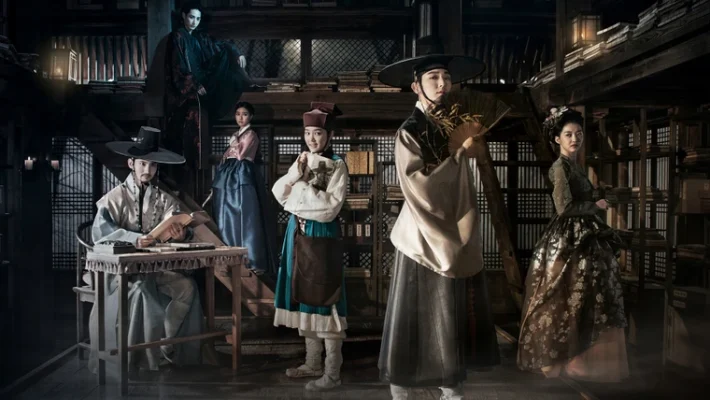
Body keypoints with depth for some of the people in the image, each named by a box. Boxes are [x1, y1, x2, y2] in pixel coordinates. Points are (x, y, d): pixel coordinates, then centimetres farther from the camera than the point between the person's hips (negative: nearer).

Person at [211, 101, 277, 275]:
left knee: (245, 216, -12)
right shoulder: (236, 134, 21)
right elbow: (228, 157, 19)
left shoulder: (251, 134, -4)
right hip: (231, 177, 9)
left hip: (244, 176, -9)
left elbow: (240, 154, -13)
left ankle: (252, 260, -12)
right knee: (229, 216, 7)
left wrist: (230, 149, 5)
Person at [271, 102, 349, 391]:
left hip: (322, 236, -7)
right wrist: (296, 173, -12)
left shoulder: (337, 166, -8)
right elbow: (278, 193, 4)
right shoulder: (302, 162, 13)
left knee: (324, 298, -5)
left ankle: (332, 373, 4)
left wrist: (300, 188, -11)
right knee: (305, 297, 12)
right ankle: (313, 363, 25)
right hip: (298, 233, 7)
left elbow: (331, 207, -19)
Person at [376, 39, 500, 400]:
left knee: (453, 316, 11)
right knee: (417, 320, -1)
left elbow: (462, 187, 13)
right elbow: (419, 187, -20)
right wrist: (460, 152, -15)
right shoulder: (409, 132, -10)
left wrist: (467, 232, 2)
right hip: (423, 239, -7)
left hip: (454, 236, 7)